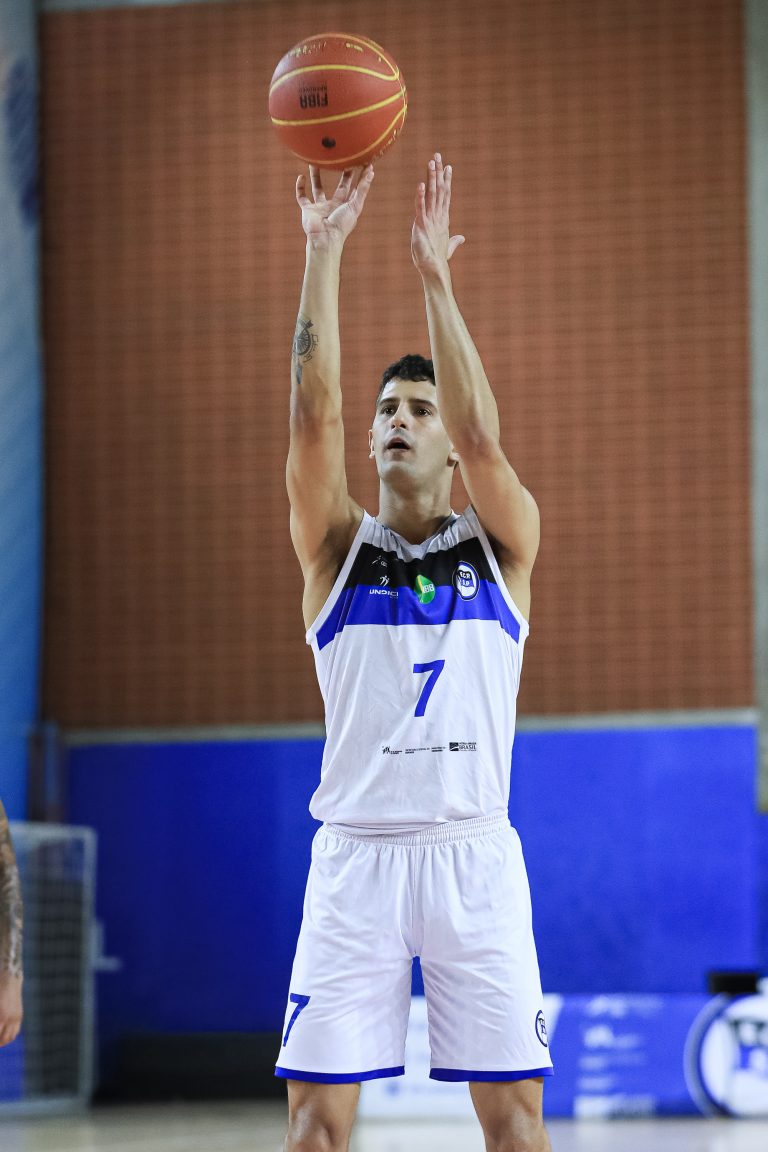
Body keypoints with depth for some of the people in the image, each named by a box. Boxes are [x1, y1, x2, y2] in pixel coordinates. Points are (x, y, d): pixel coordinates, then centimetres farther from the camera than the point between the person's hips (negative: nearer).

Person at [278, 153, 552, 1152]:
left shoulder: (502, 546, 8)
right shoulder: (338, 547, 9)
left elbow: (483, 437, -10)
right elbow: (313, 417, -5)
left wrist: (435, 275, -12)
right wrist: (323, 254, -9)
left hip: (474, 853, 0)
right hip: (357, 850, 0)